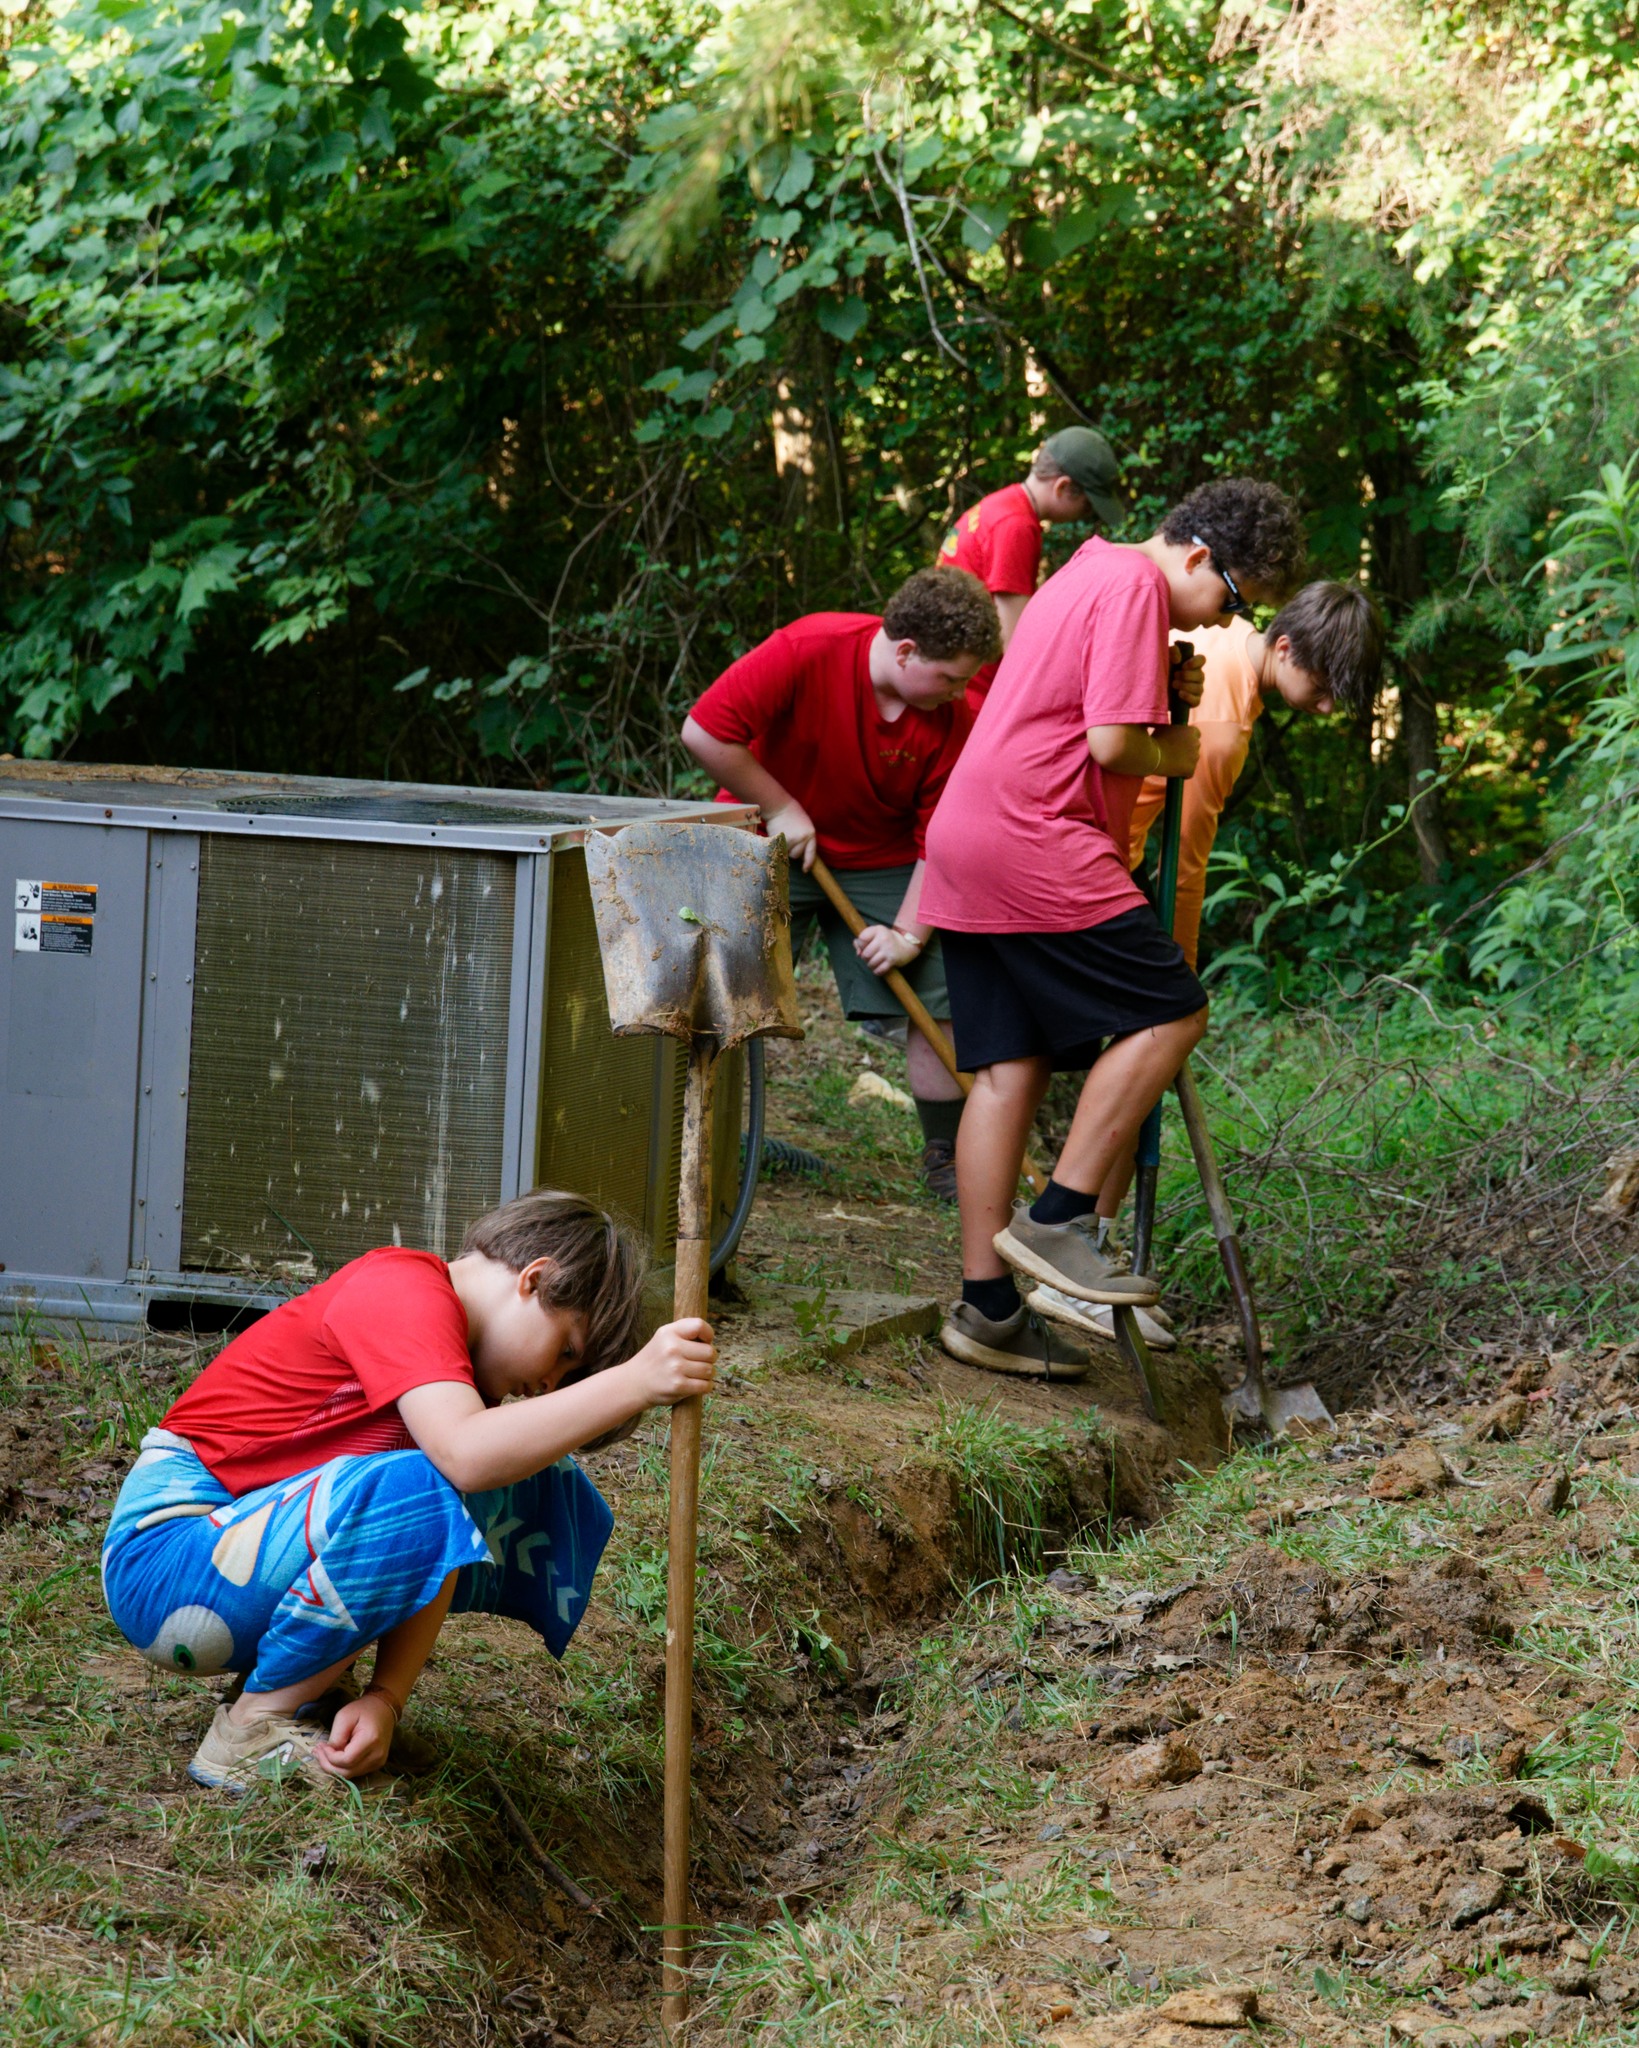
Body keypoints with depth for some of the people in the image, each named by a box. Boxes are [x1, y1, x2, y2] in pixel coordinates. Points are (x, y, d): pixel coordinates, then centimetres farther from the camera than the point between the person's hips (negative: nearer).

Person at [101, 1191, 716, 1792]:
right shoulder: (402, 1290, -18)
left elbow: (425, 1570, 1)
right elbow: (464, 1457, -36)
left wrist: (385, 1699, -14)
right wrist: (636, 1382, -40)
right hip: (168, 1553, -9)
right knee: (419, 1495, -33)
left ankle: (313, 1679, 3)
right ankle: (257, 1725, -15)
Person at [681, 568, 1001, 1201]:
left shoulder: (952, 720, -16)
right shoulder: (808, 650, -27)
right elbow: (703, 732, -27)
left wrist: (910, 935, -19)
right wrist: (780, 808, -20)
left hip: (880, 864, 3)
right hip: (769, 849, -3)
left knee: (939, 1002, -3)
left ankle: (947, 1158, 13)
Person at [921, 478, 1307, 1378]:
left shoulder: (1087, 574, 24)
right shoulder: (1136, 585, -9)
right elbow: (1111, 744, -16)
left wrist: (1164, 690, 10)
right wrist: (1172, 756, 3)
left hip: (967, 838, 10)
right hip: (1036, 843, -10)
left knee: (1008, 1066, 8)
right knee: (1169, 1014, -6)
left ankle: (986, 1306, 8)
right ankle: (1059, 1219, -7)